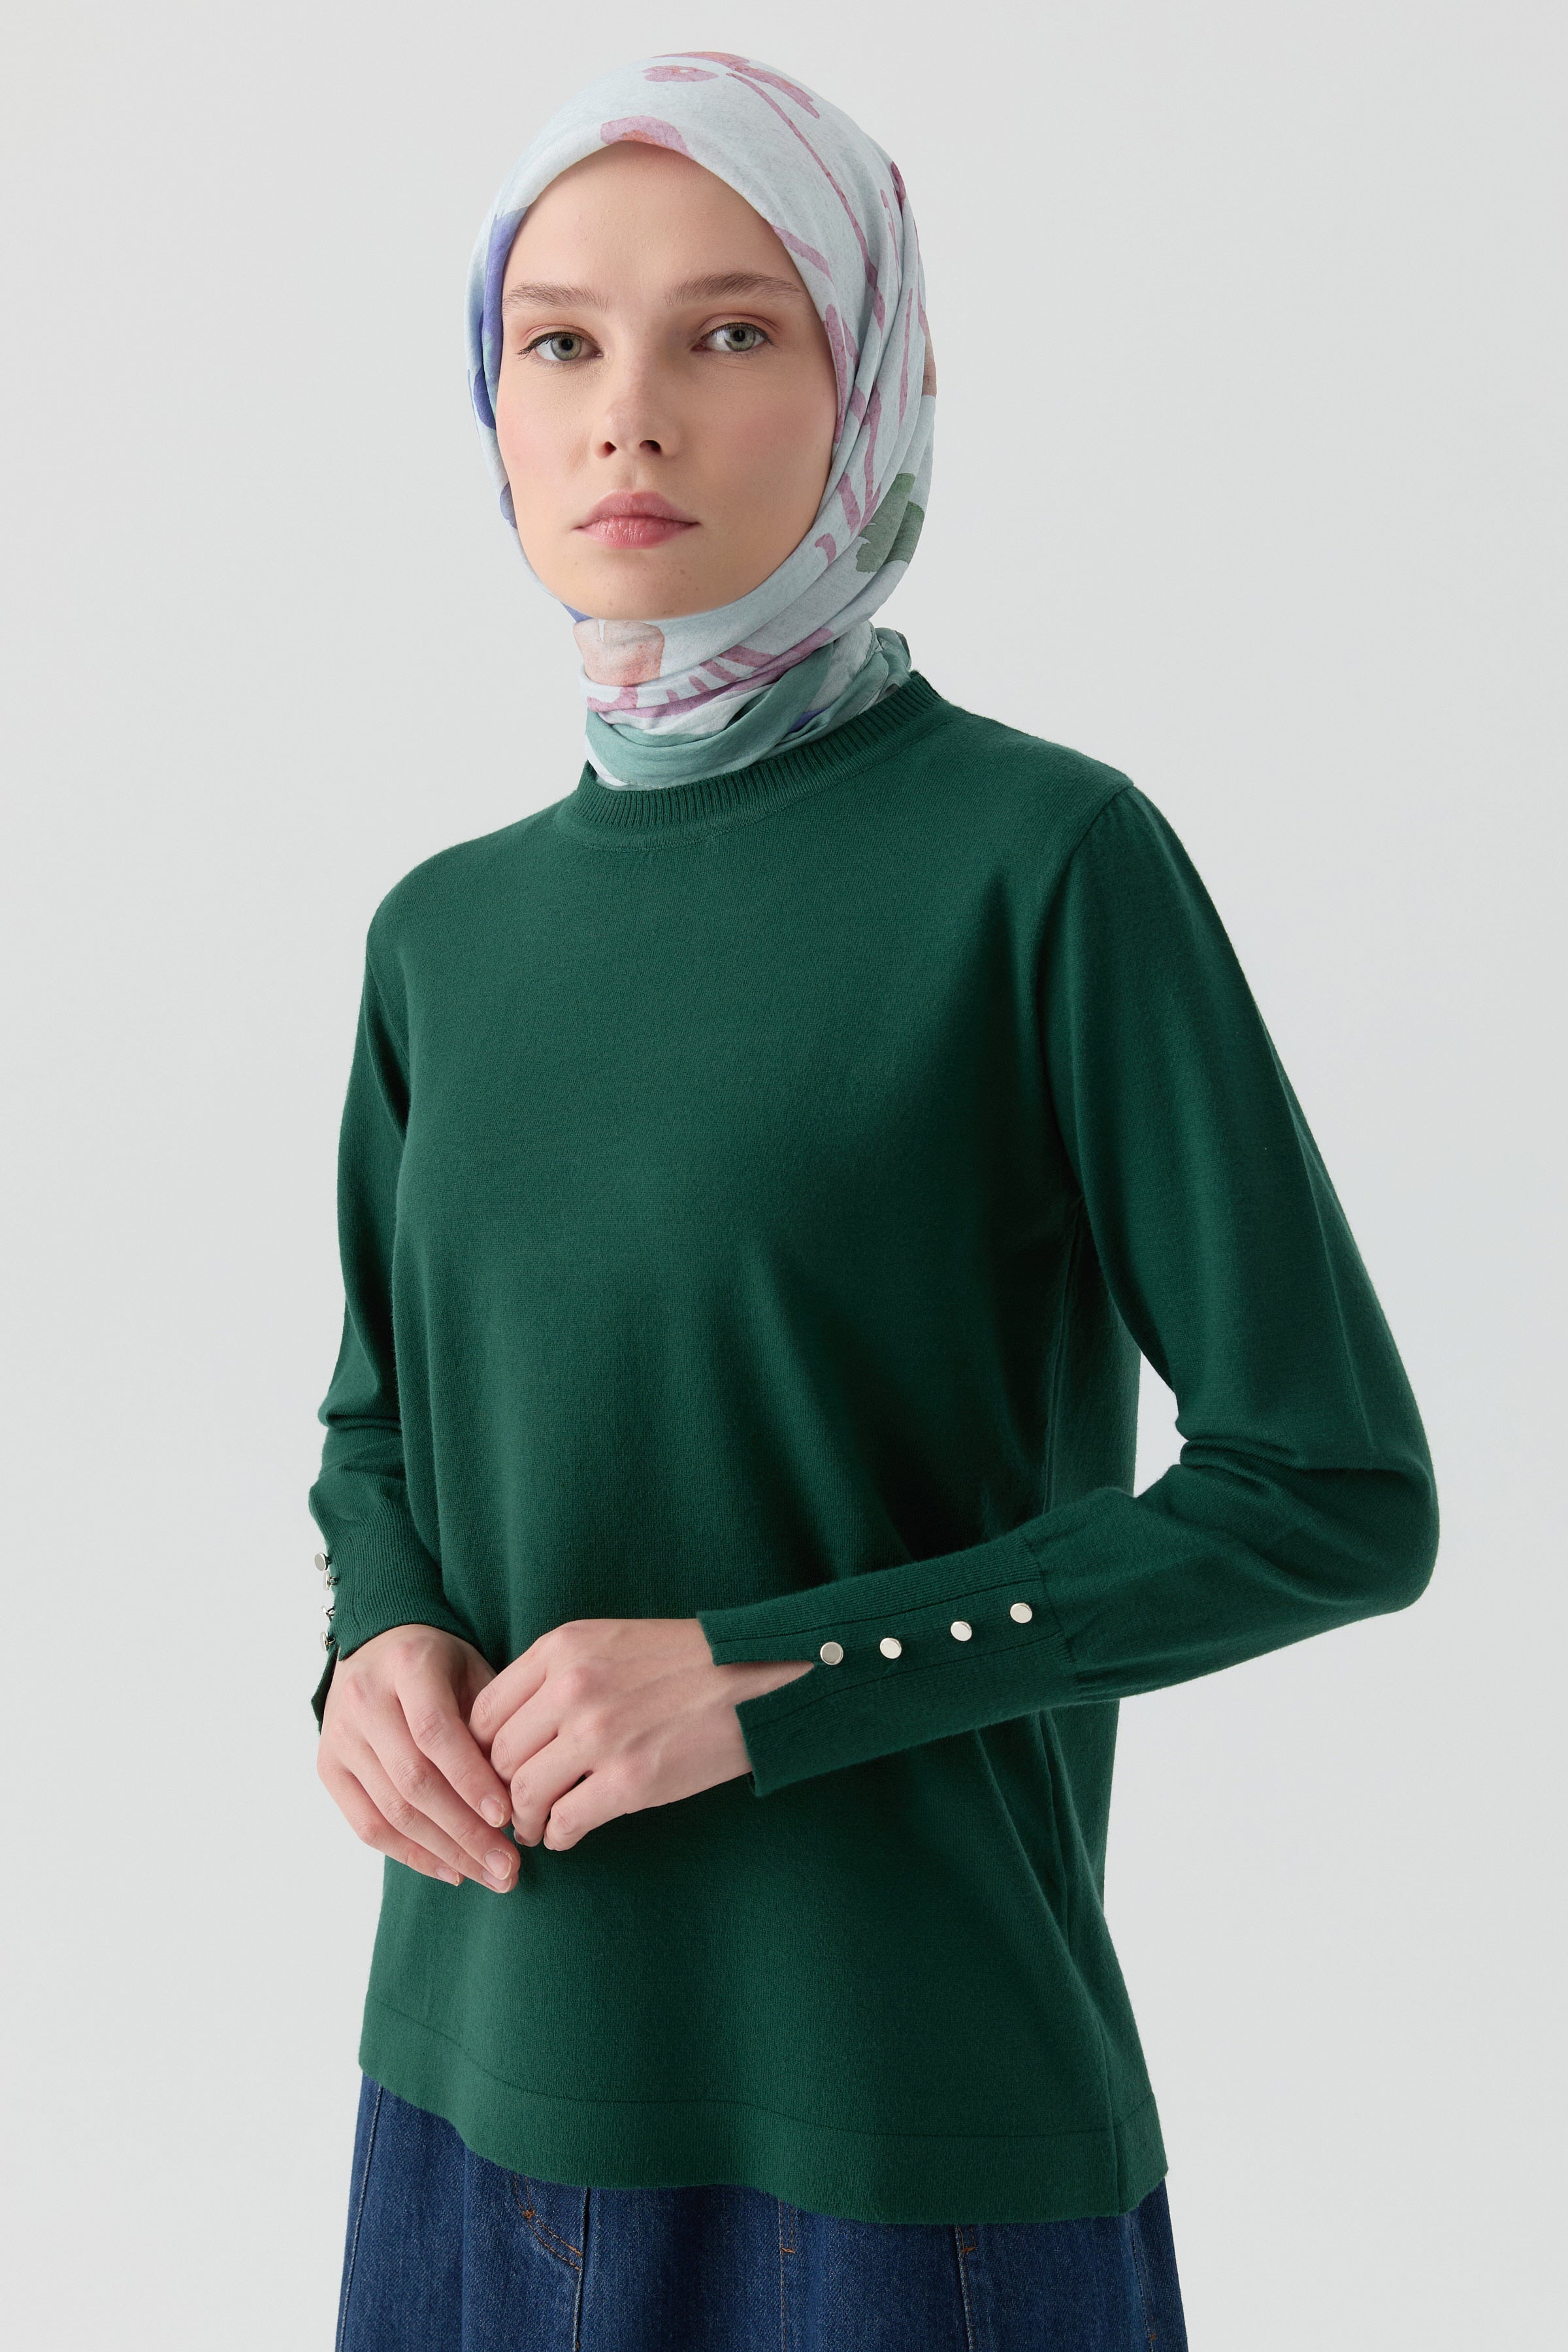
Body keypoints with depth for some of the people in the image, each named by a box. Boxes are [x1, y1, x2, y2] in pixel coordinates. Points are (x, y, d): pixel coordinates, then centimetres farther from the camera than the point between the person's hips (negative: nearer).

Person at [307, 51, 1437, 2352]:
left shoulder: (1050, 858, -12)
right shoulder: (447, 930, 4)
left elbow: (1337, 1488, -11)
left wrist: (771, 1677, -18)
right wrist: (383, 1641, -6)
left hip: (913, 2112, -4)